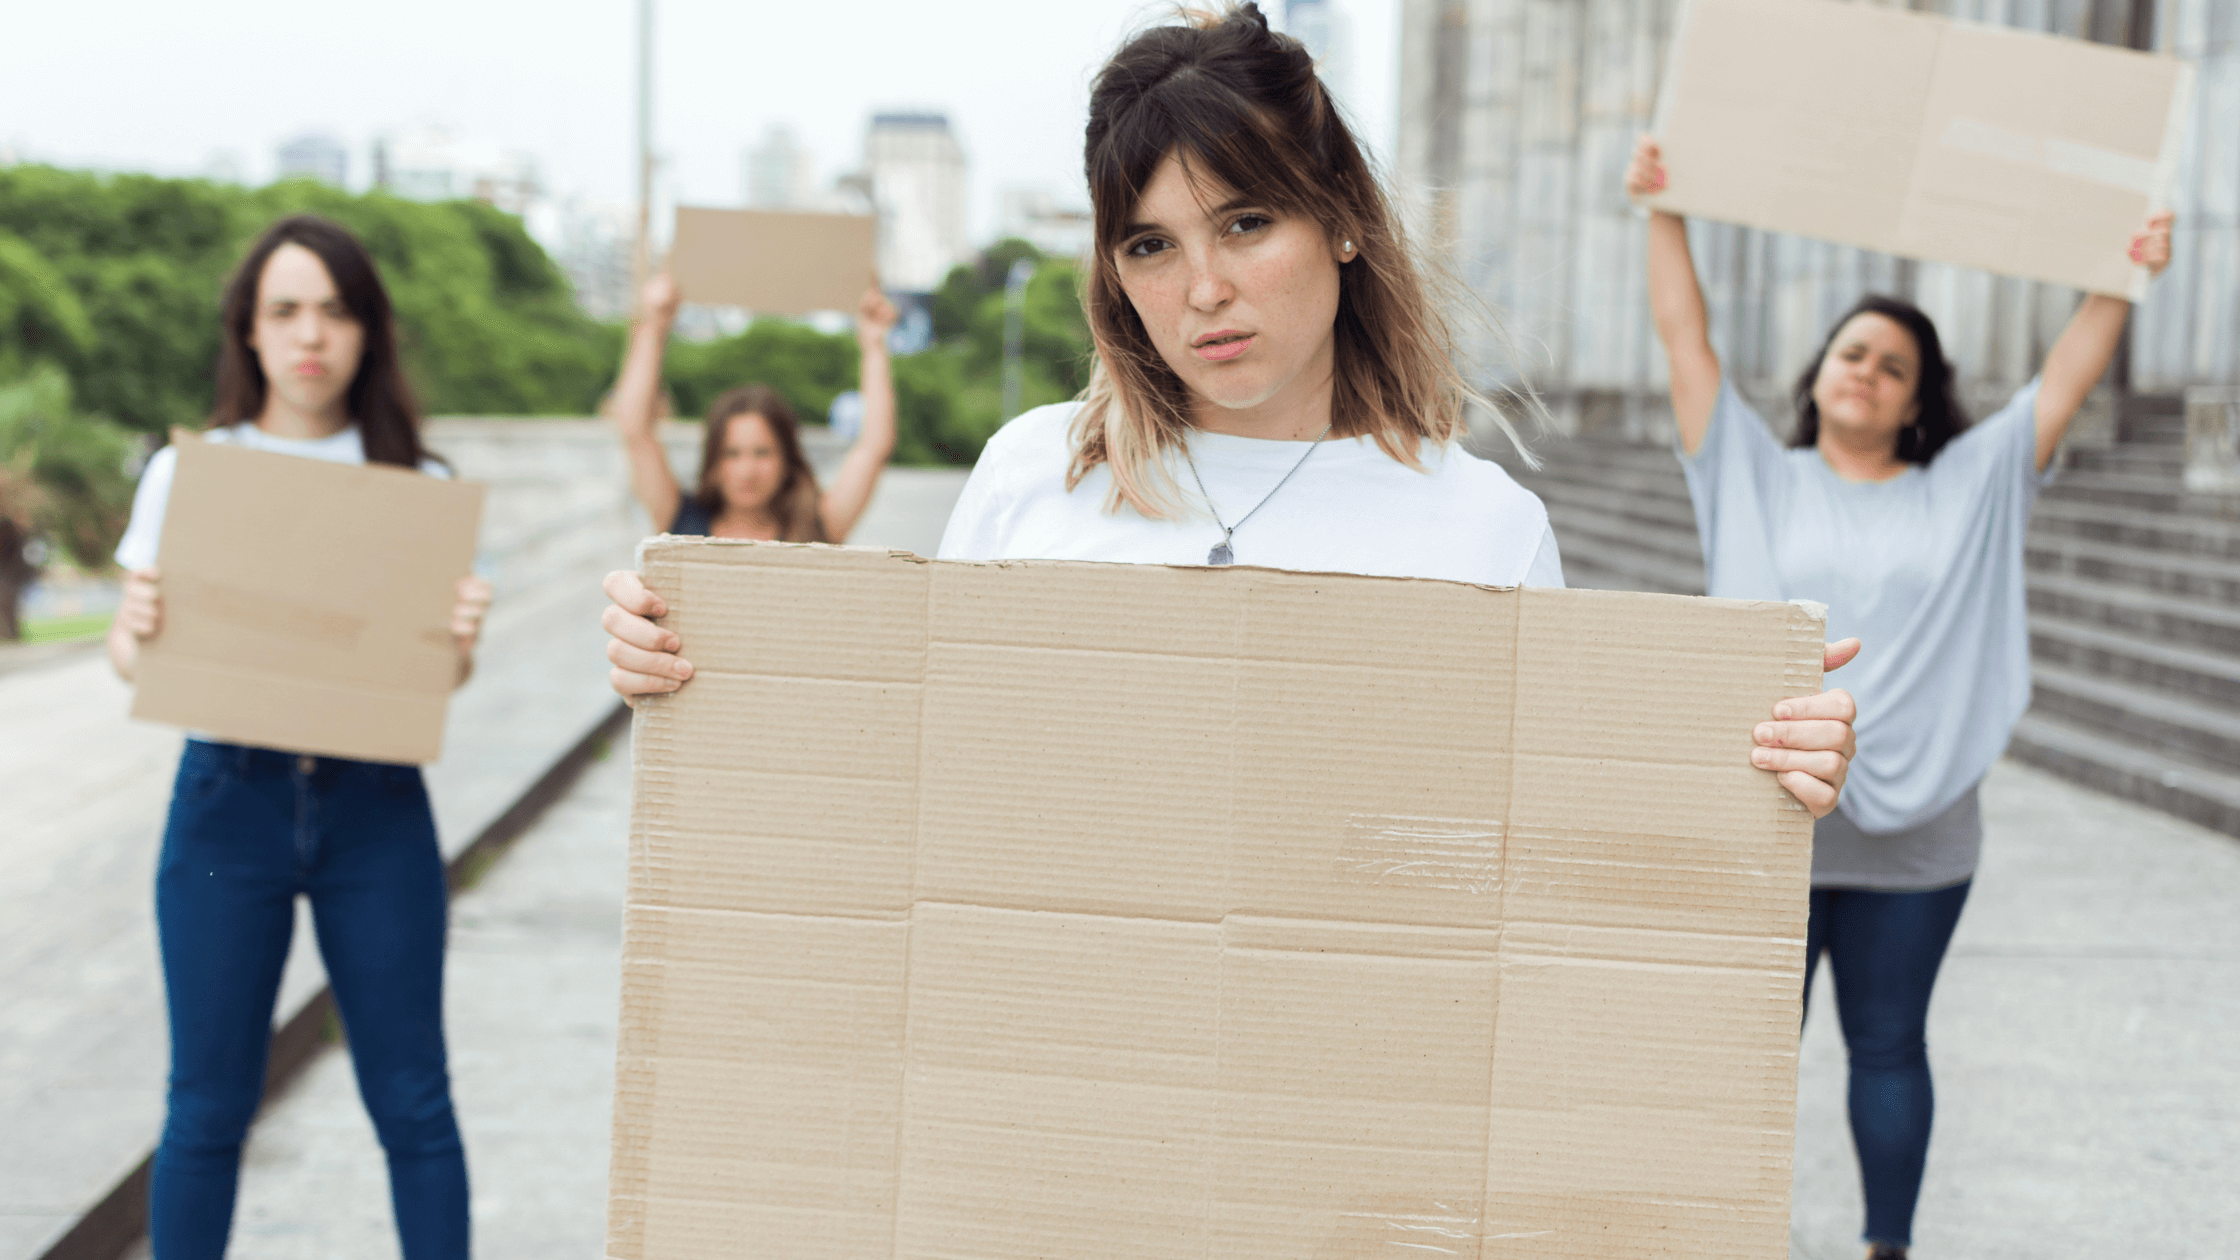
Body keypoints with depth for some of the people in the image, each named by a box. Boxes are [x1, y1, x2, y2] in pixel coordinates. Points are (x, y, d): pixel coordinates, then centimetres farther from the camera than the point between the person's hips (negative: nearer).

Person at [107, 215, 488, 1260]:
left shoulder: (416, 485, 4)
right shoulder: (186, 471, 4)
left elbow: (436, 671, 5)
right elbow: (134, 647, 5)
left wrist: (462, 642, -18)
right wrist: (135, 635, -18)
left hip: (375, 805, 0)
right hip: (228, 794, 0)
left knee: (411, 1103, 4)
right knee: (208, 1105, 6)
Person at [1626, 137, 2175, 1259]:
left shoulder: (1968, 490, 8)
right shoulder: (1756, 478, 5)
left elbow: (2067, 377, 6)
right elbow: (1686, 337, 1)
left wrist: (2125, 275, -2)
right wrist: (1662, 213, -4)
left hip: (1914, 836, 1)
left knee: (1889, 1048, 13)